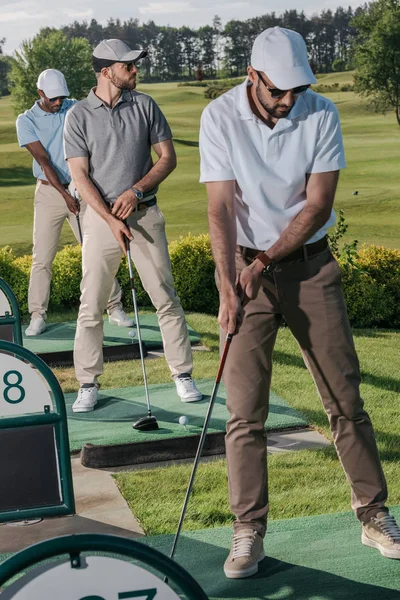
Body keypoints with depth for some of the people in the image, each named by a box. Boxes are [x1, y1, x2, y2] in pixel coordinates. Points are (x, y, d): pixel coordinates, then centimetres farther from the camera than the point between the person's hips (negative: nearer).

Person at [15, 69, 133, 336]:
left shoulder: (74, 109, 4)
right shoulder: (26, 121, -3)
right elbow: (43, 160, -11)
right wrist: (65, 194, -20)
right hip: (49, 192, -1)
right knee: (42, 257, -2)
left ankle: (115, 308, 11)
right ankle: (38, 316, 6)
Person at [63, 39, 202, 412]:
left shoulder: (144, 105, 4)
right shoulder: (79, 116, -2)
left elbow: (168, 157, 5)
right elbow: (80, 176, -6)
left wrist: (136, 191, -9)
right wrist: (111, 220, -13)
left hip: (145, 213, 1)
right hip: (101, 217, -1)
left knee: (166, 298, 2)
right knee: (91, 306, 1)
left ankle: (183, 374, 13)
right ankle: (88, 385, 12)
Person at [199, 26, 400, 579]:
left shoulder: (321, 114, -8)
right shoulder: (220, 118, -11)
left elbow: (318, 204, -9)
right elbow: (222, 208, -15)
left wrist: (266, 260, -16)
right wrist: (228, 289, -24)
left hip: (310, 263, 1)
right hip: (246, 267, -1)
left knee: (345, 394, 5)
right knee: (245, 408, -2)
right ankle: (249, 533, 7)